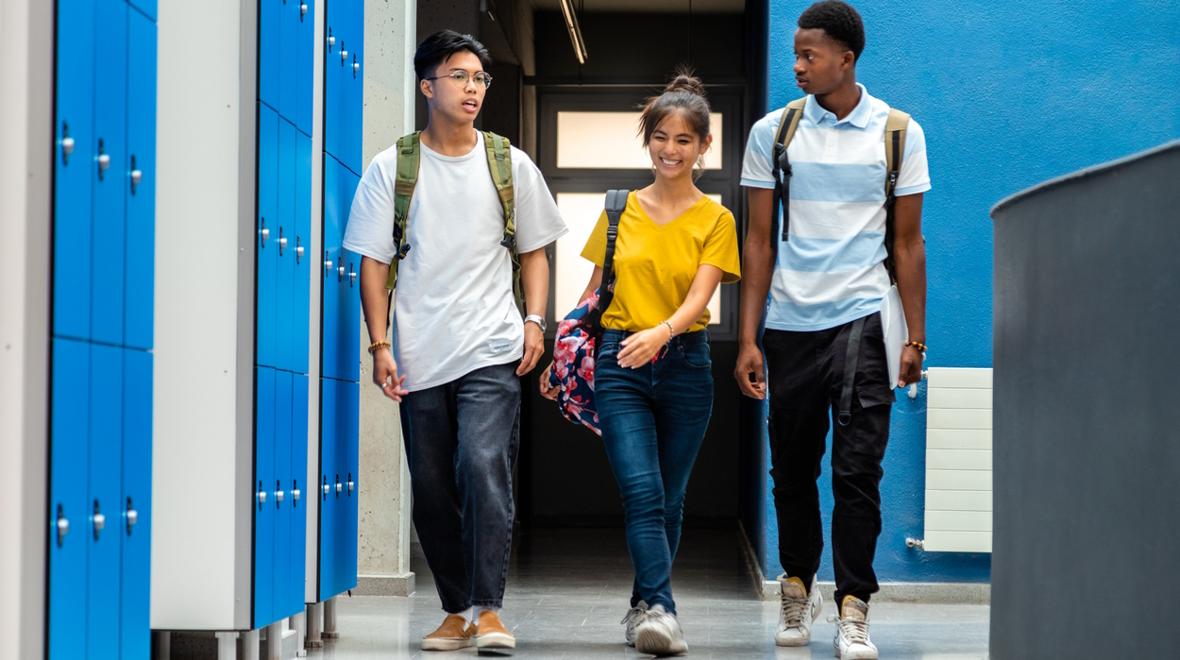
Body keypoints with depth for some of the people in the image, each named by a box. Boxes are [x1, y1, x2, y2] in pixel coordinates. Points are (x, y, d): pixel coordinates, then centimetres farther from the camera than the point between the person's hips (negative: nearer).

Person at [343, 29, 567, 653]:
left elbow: (534, 251, 15)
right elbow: (373, 263, 4)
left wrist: (534, 322, -1)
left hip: (492, 351, -1)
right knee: (432, 491, 6)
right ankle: (456, 611, 18)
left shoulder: (511, 166, 8)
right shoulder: (391, 168, 5)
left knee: (483, 468, -18)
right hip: (419, 359, 1)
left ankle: (489, 609, -13)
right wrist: (380, 347, -4)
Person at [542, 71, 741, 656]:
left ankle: (644, 608, 22)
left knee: (669, 499, 8)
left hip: (684, 365, 0)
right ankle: (660, 609, -20)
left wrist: (662, 332, -30)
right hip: (620, 366, 0)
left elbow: (700, 296, -11)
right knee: (642, 492, -14)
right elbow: (595, 290, 13)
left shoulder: (715, 220, 2)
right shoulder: (620, 211, 7)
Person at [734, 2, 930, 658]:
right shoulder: (773, 132, 4)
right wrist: (747, 338, 1)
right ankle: (799, 586, 27)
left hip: (861, 319, -2)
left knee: (857, 470, -9)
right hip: (789, 324, 2)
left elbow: (908, 244, 6)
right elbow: (760, 242, 6)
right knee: (793, 469, 10)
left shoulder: (898, 134, 2)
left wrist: (916, 338, 2)